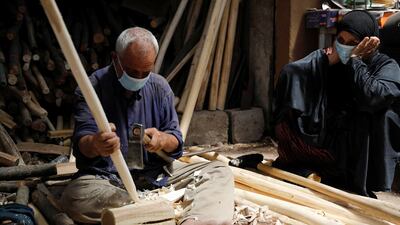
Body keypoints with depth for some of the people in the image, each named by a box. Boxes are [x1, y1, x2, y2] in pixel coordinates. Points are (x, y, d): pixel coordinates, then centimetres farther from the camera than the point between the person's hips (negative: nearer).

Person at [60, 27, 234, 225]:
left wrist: (163, 140, -22)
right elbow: (82, 141, -17)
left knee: (220, 172, -11)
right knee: (73, 198, -36)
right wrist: (96, 144, -43)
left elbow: (176, 140, 4)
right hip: (107, 178, -3)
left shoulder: (160, 87, 5)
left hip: (155, 172, 4)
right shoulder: (93, 87, -6)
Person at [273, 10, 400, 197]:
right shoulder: (327, 58, 5)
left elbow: (373, 97, -25)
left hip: (358, 151, 0)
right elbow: (290, 73, -10)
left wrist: (355, 59, -17)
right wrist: (329, 60, -15)